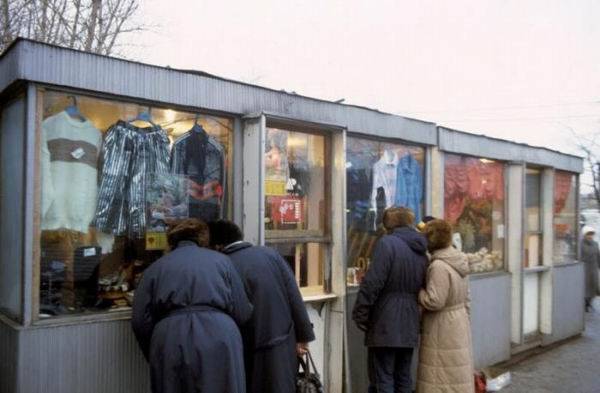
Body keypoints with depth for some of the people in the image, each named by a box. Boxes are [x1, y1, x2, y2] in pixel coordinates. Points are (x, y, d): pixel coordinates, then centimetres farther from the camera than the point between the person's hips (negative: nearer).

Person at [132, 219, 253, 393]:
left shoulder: (156, 267, 17)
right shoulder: (221, 259, 15)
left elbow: (140, 321, 9)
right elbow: (242, 313, 9)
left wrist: (154, 356, 22)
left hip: (171, 343, 1)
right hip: (218, 341, -1)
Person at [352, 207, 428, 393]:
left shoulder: (387, 243, -12)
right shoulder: (422, 251, 10)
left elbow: (372, 283, -17)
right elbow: (422, 287, 13)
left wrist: (360, 315, -11)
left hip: (385, 322, -7)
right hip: (410, 323, 7)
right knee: (403, 377, 16)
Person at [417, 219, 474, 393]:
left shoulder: (439, 266, -22)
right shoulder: (459, 262, 6)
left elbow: (434, 301, -24)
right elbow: (465, 299, 12)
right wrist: (465, 324, 19)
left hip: (442, 330, -9)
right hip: (459, 325, 9)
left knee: (442, 379, 2)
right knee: (456, 375, 17)